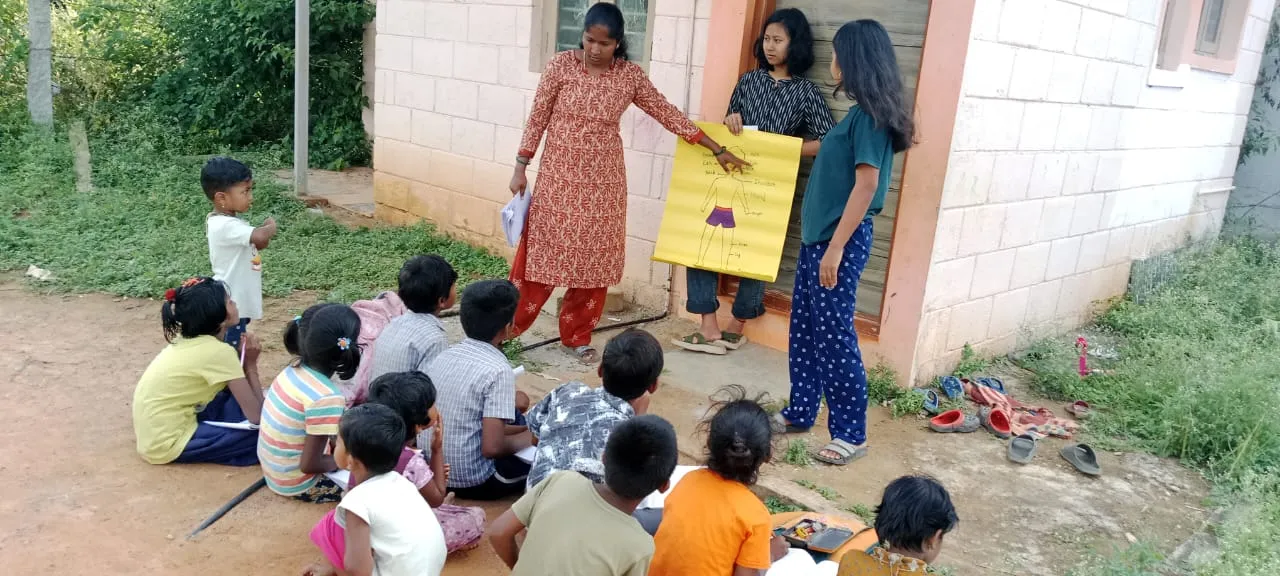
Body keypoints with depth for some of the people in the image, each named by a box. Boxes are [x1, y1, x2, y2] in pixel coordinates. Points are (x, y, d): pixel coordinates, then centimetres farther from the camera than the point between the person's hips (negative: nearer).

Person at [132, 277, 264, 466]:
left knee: (237, 397, 15)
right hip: (166, 443, -9)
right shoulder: (218, 352, -20)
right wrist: (251, 364, -8)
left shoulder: (185, 340, 4)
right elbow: (256, 415, -18)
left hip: (153, 432, 9)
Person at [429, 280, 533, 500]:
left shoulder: (445, 356, 2)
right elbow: (492, 447, -24)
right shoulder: (498, 370, -21)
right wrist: (529, 438, -5)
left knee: (516, 424, 25)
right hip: (471, 481, -7)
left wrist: (522, 429, 15)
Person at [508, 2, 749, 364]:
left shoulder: (631, 76, -2)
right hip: (558, 178, -2)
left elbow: (668, 114, 5)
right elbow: (537, 118, -1)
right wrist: (521, 167, -2)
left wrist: (717, 149, 5)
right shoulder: (562, 65, -6)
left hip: (603, 183, 2)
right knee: (540, 252, 1)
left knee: (594, 261, 6)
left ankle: (576, 337, 20)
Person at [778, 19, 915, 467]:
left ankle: (851, 434, 8)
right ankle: (799, 413, 27)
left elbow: (867, 184, -21)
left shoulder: (870, 115, -16)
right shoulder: (861, 113, 12)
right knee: (805, 329, 15)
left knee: (835, 335, -3)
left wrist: (837, 247, -22)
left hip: (840, 240, -10)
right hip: (818, 235, 10)